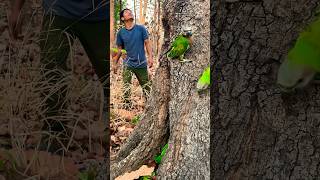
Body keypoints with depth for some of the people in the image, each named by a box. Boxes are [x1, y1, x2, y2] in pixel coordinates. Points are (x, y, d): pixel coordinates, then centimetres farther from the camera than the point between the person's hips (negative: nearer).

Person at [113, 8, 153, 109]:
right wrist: (115, 63, 10)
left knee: (146, 85, 8)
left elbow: (147, 43, 0)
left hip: (141, 63, 0)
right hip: (128, 64, 0)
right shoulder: (121, 32, 3)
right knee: (126, 86, -6)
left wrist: (150, 57, -11)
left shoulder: (141, 28, 0)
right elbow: (120, 49, 10)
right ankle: (127, 106, 5)